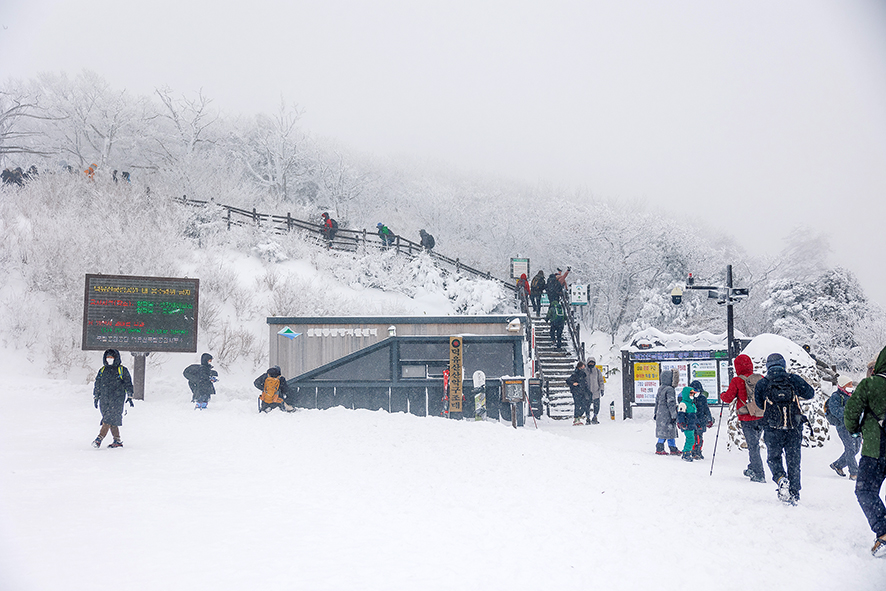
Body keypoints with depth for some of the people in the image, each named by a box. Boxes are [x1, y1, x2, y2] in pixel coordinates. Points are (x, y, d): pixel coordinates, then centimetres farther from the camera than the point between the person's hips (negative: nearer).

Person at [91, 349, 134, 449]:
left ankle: (99, 439, -23)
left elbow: (128, 384, 7)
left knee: (109, 419, -15)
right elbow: (97, 385, 23)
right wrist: (96, 397, 22)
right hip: (104, 400, 5)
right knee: (112, 422, 3)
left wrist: (130, 396, 2)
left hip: (117, 400, -5)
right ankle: (117, 441, 8)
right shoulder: (103, 370, 16)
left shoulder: (122, 370, 4)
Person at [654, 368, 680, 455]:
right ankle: (660, 449, -1)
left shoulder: (660, 389, 13)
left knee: (671, 432, 13)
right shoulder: (670, 390, -16)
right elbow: (671, 403, -18)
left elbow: (657, 402, 20)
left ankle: (673, 449, 16)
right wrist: (674, 415, -16)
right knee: (666, 432, -4)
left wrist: (655, 413, 27)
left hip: (660, 415, 9)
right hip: (667, 415, -9)